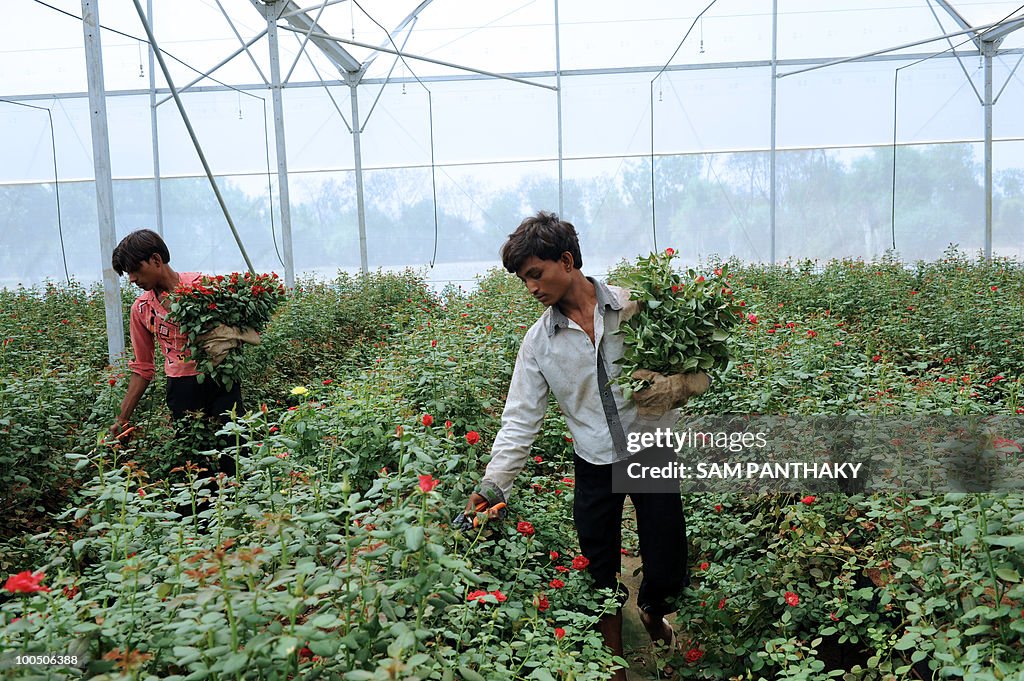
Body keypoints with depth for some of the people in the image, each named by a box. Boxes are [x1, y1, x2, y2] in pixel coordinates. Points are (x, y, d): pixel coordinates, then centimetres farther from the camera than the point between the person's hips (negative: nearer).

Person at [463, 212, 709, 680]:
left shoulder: (637, 307, -9)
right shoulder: (539, 341, -3)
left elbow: (697, 375, -6)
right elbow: (520, 420, -2)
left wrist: (662, 390, -27)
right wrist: (494, 484, -10)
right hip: (595, 466, 2)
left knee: (668, 571, 6)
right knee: (601, 576, 11)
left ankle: (652, 611, 43)